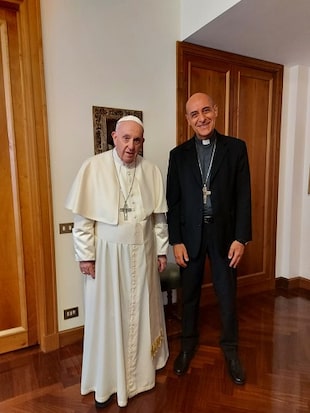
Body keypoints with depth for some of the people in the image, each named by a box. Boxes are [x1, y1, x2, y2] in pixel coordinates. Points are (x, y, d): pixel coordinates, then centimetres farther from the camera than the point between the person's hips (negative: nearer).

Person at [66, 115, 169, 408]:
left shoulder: (151, 171, -1)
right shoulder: (93, 167, -9)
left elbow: (159, 216, 5)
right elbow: (82, 217, -7)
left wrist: (162, 250, 6)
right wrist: (85, 255, -8)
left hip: (142, 253, 3)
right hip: (106, 254, -2)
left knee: (141, 312, 17)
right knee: (107, 316, 10)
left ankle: (141, 367, 42)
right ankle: (107, 381, 32)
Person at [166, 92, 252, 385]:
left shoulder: (236, 148, -1)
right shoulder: (178, 154, 2)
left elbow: (243, 196, -3)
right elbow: (172, 201, 0)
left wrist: (241, 237, -8)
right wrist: (176, 240, -5)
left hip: (224, 232, 0)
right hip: (190, 234, 1)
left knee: (227, 294, 12)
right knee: (189, 294, 15)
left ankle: (230, 348, 35)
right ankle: (188, 343, 38)